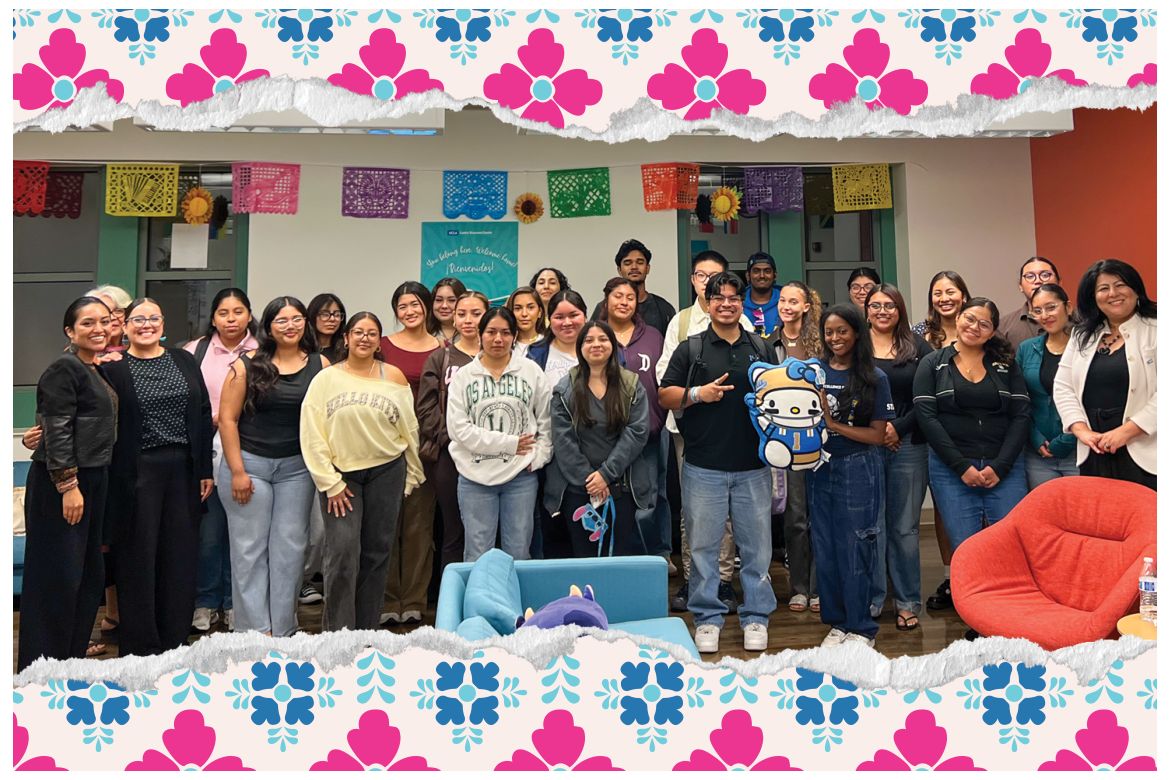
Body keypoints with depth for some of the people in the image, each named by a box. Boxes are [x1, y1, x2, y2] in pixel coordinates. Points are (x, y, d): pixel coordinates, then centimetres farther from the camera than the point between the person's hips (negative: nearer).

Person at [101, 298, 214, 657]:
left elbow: (203, 415, 9)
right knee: (138, 557, 5)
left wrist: (205, 469, 5)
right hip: (136, 472, -3)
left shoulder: (184, 362, 9)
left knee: (180, 554, 9)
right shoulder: (112, 368, -1)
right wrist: (112, 483, -10)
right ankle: (140, 646, 18)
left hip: (183, 468, 3)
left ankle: (175, 639, 23)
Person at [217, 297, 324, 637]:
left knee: (290, 547, 6)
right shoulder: (248, 365, -3)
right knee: (250, 548, 4)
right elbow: (228, 418, -4)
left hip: (296, 467, 2)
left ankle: (283, 630, 18)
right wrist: (237, 471, -9)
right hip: (249, 462, -2)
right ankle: (255, 630, 15)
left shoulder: (320, 364, 3)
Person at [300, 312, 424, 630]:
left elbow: (409, 429, 8)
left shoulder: (393, 377, 4)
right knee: (343, 551, -9)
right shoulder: (326, 378, 0)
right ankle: (336, 634, 4)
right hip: (340, 474, -1)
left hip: (386, 471, 2)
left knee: (377, 552, 7)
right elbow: (312, 435, -4)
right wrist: (330, 482, -8)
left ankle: (367, 632, 19)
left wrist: (412, 473, 10)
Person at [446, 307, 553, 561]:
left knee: (518, 553, 10)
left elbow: (546, 421, 8)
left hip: (521, 475, 1)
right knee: (477, 555, 7)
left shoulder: (531, 371, 4)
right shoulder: (463, 376, 1)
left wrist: (538, 457, -5)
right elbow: (458, 428, -8)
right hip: (476, 475, 0)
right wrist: (509, 443, -11)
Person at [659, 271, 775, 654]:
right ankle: (707, 618, 17)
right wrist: (696, 394, -13)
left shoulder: (761, 348, 12)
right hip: (704, 467, -1)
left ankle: (756, 617, 20)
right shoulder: (691, 349, 5)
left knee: (757, 545, 6)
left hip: (753, 466, 2)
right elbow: (664, 395, 4)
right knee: (703, 546, 4)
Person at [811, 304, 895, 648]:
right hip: (820, 468, 3)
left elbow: (877, 435, -6)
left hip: (859, 469, -3)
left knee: (855, 551, 1)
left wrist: (832, 423, -14)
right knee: (825, 550, 9)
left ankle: (861, 628, 15)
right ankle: (837, 622, 24)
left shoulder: (874, 378, -3)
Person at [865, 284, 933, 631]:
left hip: (908, 446, 1)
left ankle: (908, 602, 17)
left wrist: (899, 428, -8)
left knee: (905, 527, 6)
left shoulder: (918, 346, 8)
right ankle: (870, 599, 13)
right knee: (870, 527, 2)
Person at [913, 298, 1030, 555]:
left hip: (1004, 468, 2)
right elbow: (927, 417, -4)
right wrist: (961, 466, -10)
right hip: (951, 469, -1)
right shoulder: (932, 364, 5)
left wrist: (1000, 466, -8)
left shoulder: (1006, 364, 10)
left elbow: (1021, 416, 3)